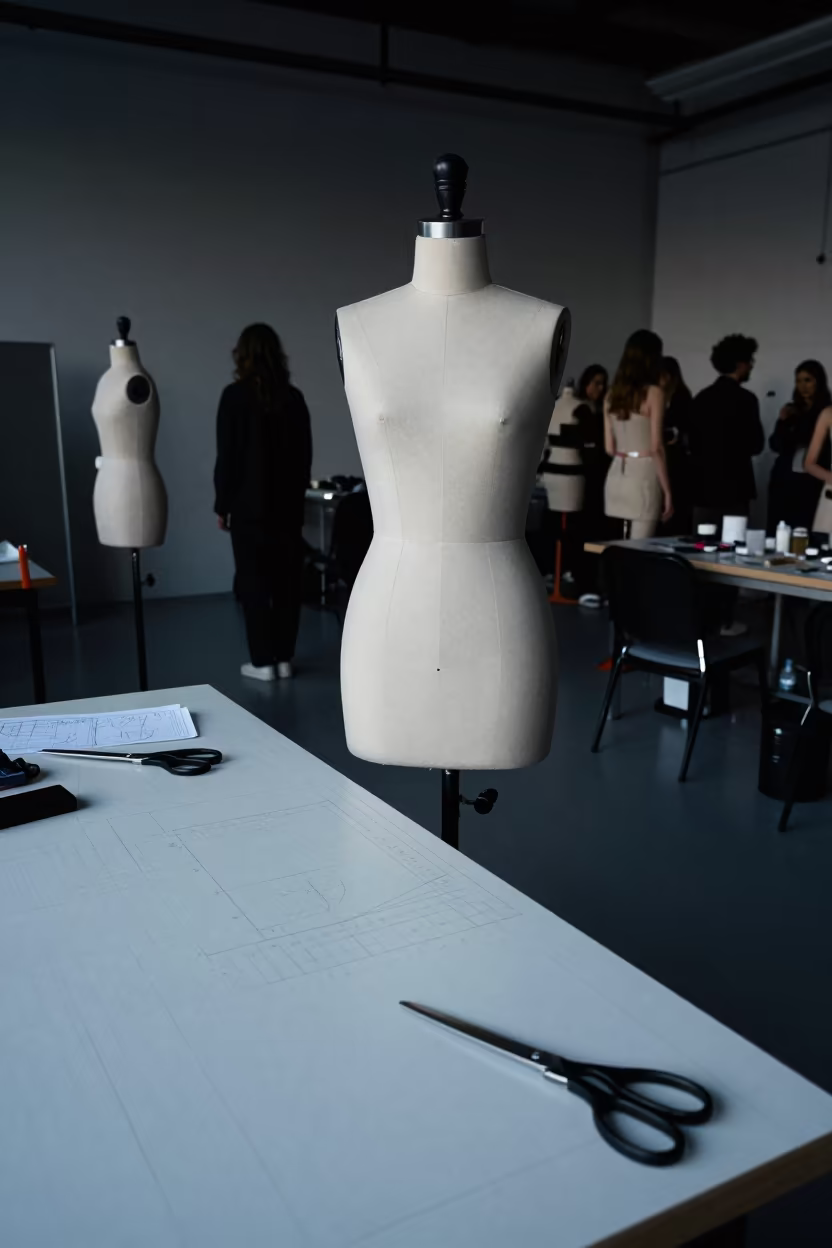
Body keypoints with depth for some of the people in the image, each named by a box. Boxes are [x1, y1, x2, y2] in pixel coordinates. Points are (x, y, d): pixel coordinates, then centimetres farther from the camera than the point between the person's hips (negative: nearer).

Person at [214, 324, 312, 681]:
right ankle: (284, 658, 13)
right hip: (288, 504, 4)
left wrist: (222, 504, 1)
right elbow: (305, 454, 6)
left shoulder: (235, 396, -7)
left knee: (253, 583, 3)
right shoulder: (294, 397, 3)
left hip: (249, 505, -3)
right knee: (286, 582, 8)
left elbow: (226, 456, -7)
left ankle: (263, 662, 4)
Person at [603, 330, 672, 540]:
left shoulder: (612, 394, 9)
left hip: (616, 476, 6)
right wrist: (667, 491, -6)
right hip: (643, 477, -6)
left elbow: (609, 448, 11)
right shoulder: (653, 393, -7)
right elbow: (656, 449, -11)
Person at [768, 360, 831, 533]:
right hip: (784, 480, 4)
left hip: (812, 483, -4)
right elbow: (776, 446, 6)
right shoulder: (792, 410, 11)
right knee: (777, 531, -1)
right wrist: (782, 422, -6)